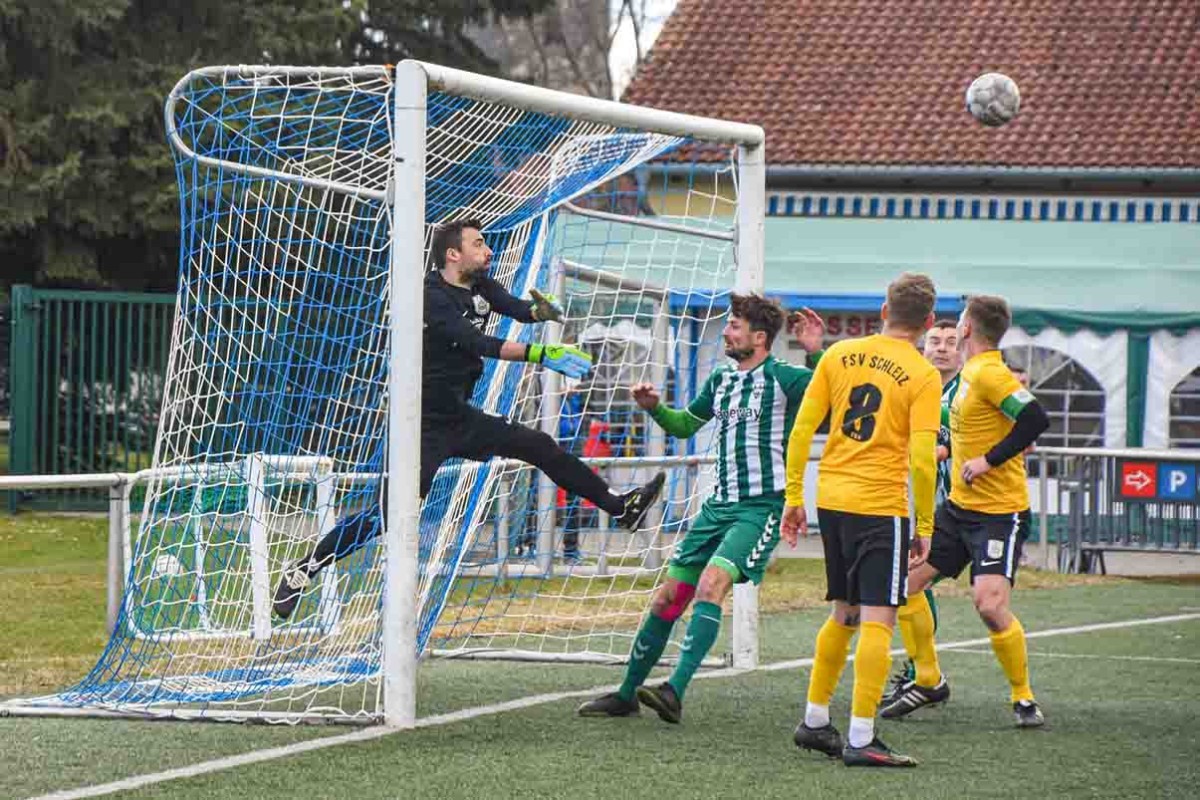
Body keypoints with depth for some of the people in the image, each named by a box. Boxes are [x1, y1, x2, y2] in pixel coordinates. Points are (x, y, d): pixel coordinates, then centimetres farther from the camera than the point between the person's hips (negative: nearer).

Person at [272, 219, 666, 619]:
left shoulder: (480, 287, 5)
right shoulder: (432, 297, -20)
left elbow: (516, 308, -8)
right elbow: (479, 344, -31)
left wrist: (540, 309, -33)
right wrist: (541, 355, -39)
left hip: (461, 419, 8)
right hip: (425, 427, -8)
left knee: (541, 447, 10)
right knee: (392, 511, -16)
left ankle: (620, 508, 22)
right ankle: (302, 570, -10)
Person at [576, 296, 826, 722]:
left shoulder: (783, 378, -7)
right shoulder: (720, 379, 14)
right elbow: (685, 424, 30)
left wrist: (817, 352, -33)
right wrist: (654, 407, 11)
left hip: (761, 506, -7)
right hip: (719, 505, 7)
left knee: (711, 584, -27)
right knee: (668, 597, 6)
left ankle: (674, 693, -32)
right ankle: (626, 694, 18)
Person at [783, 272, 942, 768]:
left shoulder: (839, 355, 6)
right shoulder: (924, 376, -7)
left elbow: (802, 429, 5)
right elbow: (922, 459, -13)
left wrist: (793, 497, 12)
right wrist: (925, 528, -4)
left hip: (831, 499, 6)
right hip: (881, 505, -6)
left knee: (844, 614, 20)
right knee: (878, 620, -3)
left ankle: (814, 721, 27)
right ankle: (861, 740, -8)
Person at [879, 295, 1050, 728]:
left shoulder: (990, 374, -18)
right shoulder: (969, 374, 10)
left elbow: (1035, 419, -28)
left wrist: (989, 460, -24)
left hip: (999, 512, -10)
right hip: (959, 506, 10)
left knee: (990, 605, -19)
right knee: (907, 578, 7)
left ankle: (1024, 697, -1)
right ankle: (927, 680, 20)